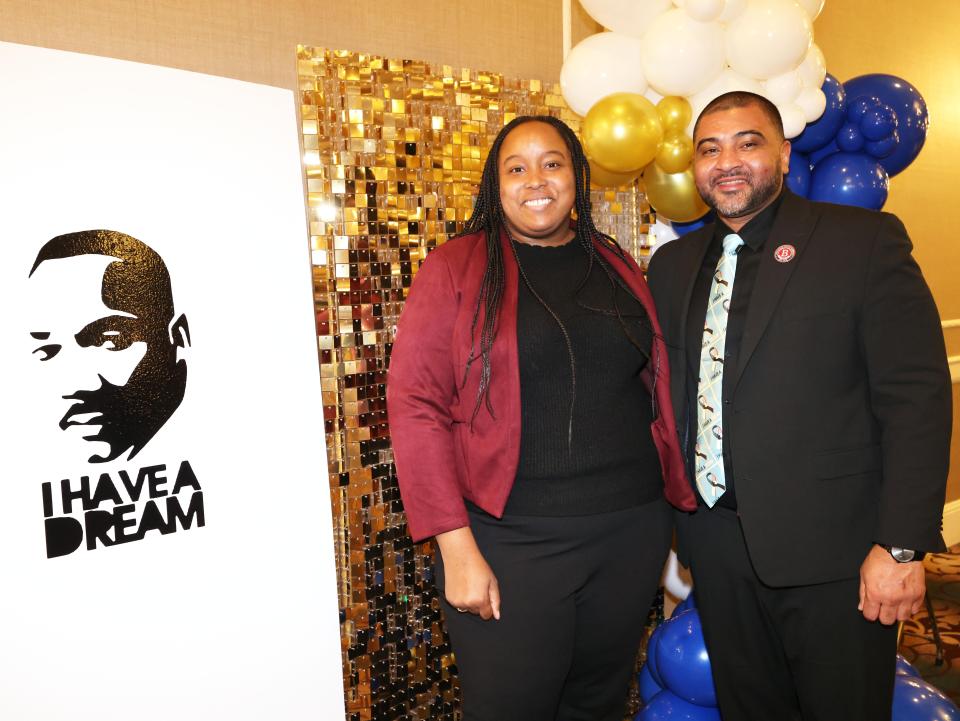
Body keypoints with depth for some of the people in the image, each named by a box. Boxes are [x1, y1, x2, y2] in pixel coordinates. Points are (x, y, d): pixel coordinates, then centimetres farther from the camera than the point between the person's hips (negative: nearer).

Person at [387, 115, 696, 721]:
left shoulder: (617, 267, 9)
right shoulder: (455, 269, -6)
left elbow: (653, 388, 15)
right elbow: (414, 404, -11)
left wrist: (673, 492, 6)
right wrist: (457, 549, -15)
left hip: (632, 532, 5)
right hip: (512, 544, -4)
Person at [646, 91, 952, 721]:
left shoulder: (865, 240, -6)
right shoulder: (673, 264, 9)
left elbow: (917, 398, -10)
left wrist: (902, 545, -15)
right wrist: (676, 518, 7)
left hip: (831, 547, -4)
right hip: (715, 541, 5)